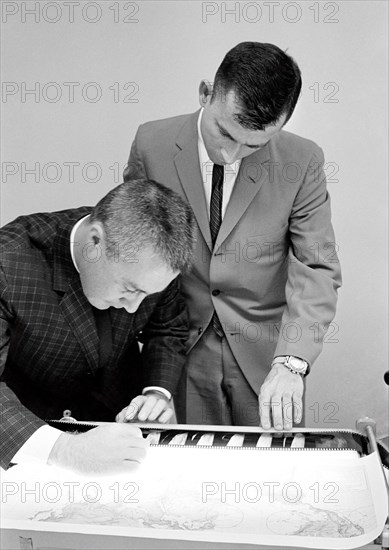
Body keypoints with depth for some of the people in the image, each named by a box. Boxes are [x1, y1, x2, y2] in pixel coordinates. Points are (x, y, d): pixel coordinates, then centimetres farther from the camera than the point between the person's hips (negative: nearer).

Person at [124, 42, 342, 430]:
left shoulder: (302, 162, -12)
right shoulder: (151, 144, -8)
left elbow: (316, 270, -13)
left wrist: (290, 363, -25)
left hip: (263, 352, 0)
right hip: (181, 349, 1)